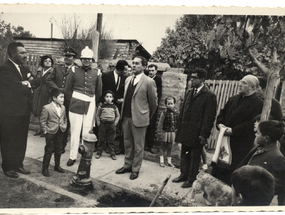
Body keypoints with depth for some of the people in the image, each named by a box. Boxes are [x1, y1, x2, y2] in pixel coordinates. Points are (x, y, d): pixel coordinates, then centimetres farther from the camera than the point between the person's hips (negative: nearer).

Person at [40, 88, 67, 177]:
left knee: (59, 150, 15)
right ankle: (45, 168, 16)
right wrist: (45, 130, -11)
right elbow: (42, 120, -8)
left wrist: (65, 126, 4)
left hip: (60, 132, 6)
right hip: (51, 133, -5)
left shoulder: (63, 107, 4)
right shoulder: (47, 108, -13)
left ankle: (57, 166, 31)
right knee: (48, 150, 3)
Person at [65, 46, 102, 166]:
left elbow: (99, 92, 10)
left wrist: (92, 102, 10)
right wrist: (73, 101, 7)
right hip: (75, 105, 0)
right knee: (75, 131, 3)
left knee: (87, 131, 6)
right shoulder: (75, 71, 2)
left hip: (90, 106, 1)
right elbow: (68, 89, 7)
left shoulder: (96, 73, 2)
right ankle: (72, 156, 15)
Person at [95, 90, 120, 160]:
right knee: (101, 140, 6)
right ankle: (99, 153, 18)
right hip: (103, 124, 0)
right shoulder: (101, 106, 1)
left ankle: (112, 153, 15)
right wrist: (98, 123, 1)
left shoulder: (114, 107, 4)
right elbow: (97, 115, 9)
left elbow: (118, 116, 13)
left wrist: (115, 123, 3)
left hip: (111, 125, 0)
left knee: (111, 140, 6)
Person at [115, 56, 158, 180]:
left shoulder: (149, 82, -11)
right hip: (126, 117, 7)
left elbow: (153, 102, -4)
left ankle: (135, 169, 21)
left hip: (139, 118, -6)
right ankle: (127, 165, 33)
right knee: (127, 143, 17)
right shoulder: (128, 80, 10)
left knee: (138, 146, 6)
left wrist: (148, 116, 6)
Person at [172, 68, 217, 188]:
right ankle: (183, 175, 33)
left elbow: (209, 117, -13)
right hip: (185, 131, 7)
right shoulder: (189, 92, 11)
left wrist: (204, 134, -15)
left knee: (194, 157, 7)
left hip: (196, 133, -6)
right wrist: (179, 128, 12)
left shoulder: (209, 95, -10)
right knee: (184, 155, 17)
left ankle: (191, 179, 21)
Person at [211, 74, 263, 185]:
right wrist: (220, 123, -2)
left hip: (242, 145, -7)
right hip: (225, 141, 7)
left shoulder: (258, 104, -10)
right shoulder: (233, 99, 13)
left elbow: (252, 124, -18)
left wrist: (233, 131, -19)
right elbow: (222, 113, 18)